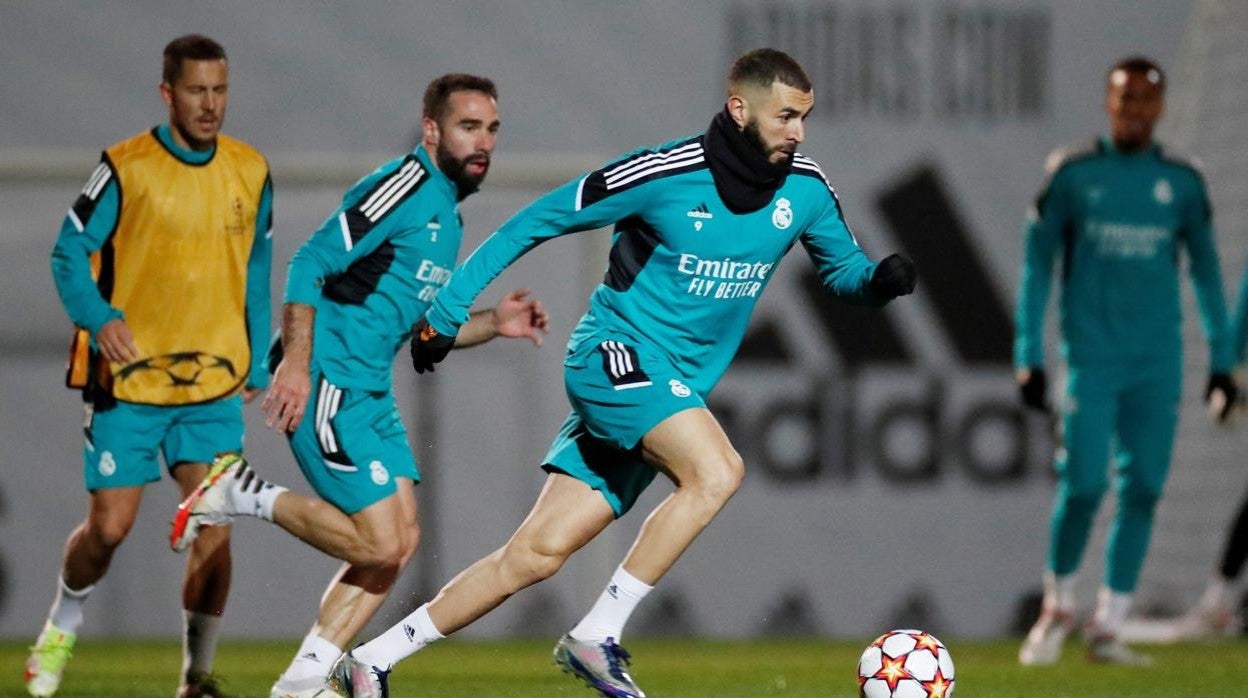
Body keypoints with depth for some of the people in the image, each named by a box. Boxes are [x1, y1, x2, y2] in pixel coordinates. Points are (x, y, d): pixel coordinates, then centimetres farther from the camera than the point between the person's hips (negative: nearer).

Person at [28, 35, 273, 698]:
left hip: (215, 384, 3)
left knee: (213, 528, -9)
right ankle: (61, 627, 29)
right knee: (109, 527, -1)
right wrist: (100, 318, -25)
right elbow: (69, 253, -7)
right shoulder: (125, 168, -8)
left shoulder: (250, 172, 5)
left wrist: (256, 367, 15)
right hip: (129, 378, -3)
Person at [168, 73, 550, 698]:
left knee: (402, 540, 4)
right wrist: (296, 365, -24)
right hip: (325, 387, -10)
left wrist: (492, 324, 10)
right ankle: (245, 495, 1)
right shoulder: (407, 187, -12)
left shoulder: (446, 211, 18)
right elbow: (308, 265, -18)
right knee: (380, 545, -13)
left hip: (369, 393, 10)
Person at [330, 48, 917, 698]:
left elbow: (844, 270, 16)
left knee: (540, 553, 0)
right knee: (717, 471, -29)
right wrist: (447, 310, -5)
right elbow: (540, 221, -7)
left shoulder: (804, 187, 1)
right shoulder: (666, 173, -16)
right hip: (616, 354, -6)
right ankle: (596, 635, -20)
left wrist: (880, 279, -10)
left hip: (676, 390, 6)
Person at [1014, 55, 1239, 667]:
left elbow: (1206, 272, 14)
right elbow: (1036, 265, 3)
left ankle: (1107, 628, 6)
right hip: (1091, 357, -2)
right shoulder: (1072, 174, 1)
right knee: (1083, 485, -8)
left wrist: (1222, 361, 10)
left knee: (1142, 490, -2)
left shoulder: (1182, 183, 7)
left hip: (1158, 363, 2)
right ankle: (1058, 606, 15)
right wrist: (1029, 356, -2)